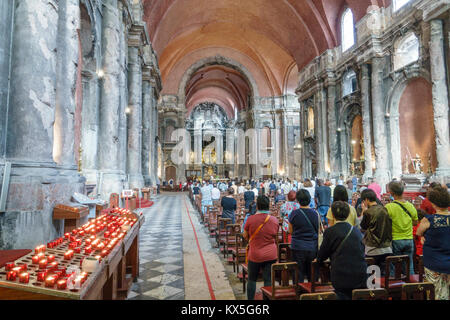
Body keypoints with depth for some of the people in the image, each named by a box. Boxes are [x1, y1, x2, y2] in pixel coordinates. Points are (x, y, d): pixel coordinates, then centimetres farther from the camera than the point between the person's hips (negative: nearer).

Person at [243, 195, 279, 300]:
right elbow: (276, 237, 10)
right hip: (271, 255, 2)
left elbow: (245, 236, 0)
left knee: (252, 280, 15)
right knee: (269, 280, 8)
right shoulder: (275, 220, -5)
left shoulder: (251, 219, -14)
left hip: (255, 255, -1)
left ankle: (250, 298, 23)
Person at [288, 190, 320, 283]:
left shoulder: (294, 213, -10)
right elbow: (318, 231, 7)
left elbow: (290, 231, 1)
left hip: (298, 247, -2)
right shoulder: (315, 213, -4)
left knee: (298, 275, 7)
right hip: (313, 247, 2)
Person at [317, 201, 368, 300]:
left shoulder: (330, 231, -8)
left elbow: (321, 256, -2)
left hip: (341, 280, -5)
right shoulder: (357, 231, 6)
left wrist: (318, 259, 23)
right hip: (361, 278, 5)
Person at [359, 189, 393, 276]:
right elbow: (389, 227, 14)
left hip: (373, 250, -5)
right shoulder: (385, 209, 1)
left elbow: (362, 227, 1)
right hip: (387, 249, 6)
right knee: (384, 274, 13)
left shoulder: (368, 212, -15)